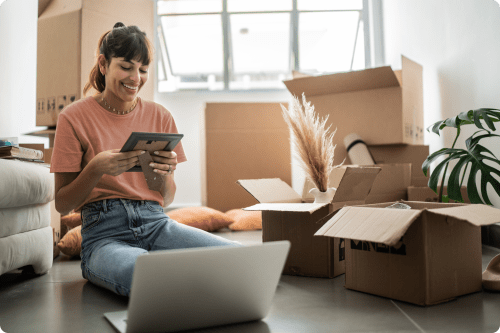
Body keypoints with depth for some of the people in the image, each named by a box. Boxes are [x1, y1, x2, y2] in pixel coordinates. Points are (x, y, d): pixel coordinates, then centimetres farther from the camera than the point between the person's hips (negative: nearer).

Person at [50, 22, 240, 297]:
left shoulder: (160, 116, 12)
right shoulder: (74, 117, 2)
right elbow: (62, 205, 2)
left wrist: (165, 173, -8)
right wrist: (96, 168, -16)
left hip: (156, 224, 4)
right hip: (105, 233, -4)